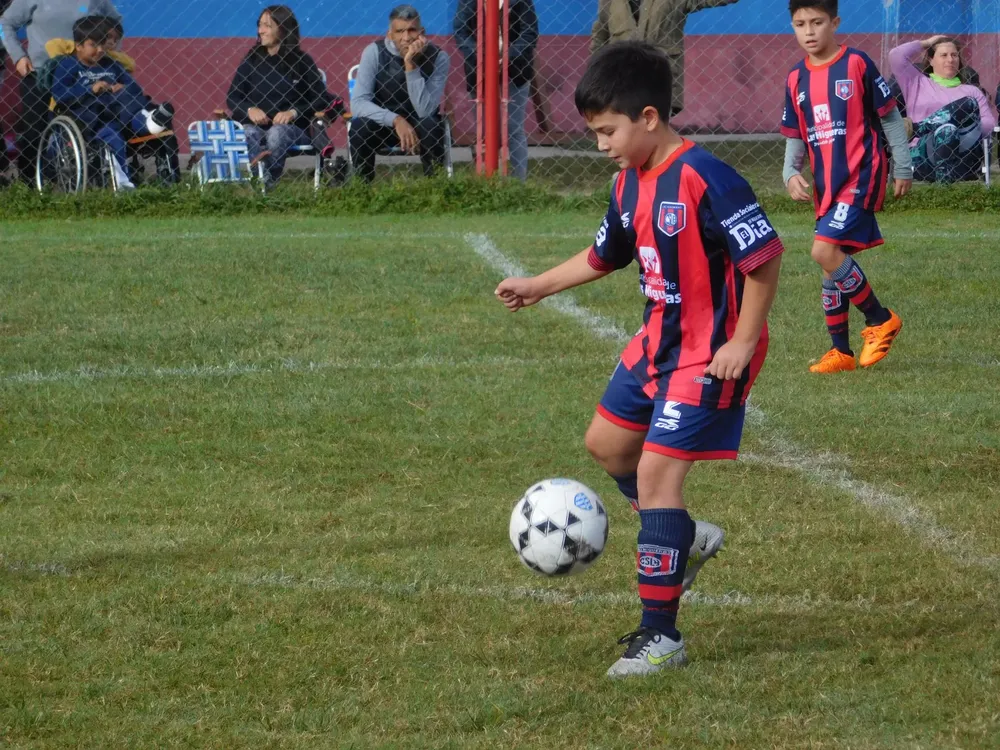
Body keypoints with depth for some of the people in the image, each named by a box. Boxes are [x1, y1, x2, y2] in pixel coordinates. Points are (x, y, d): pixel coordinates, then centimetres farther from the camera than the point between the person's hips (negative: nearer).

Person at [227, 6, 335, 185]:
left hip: (294, 128, -2)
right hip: (258, 126, 2)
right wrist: (249, 109, -10)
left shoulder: (300, 61, 4)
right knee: (248, 133, -34)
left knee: (277, 134, -37)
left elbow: (322, 99, 0)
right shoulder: (252, 60, 12)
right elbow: (232, 97, 13)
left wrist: (293, 112, -16)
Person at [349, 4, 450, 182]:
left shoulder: (437, 57, -18)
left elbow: (424, 110, -27)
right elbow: (358, 103, -23)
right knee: (359, 126, -31)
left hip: (418, 125, 0)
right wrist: (395, 120, -36)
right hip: (382, 125, 1)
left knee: (430, 126, -34)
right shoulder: (374, 52, -16)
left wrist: (411, 66, -35)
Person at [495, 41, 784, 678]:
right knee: (607, 441, 21)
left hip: (711, 354, -10)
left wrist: (742, 343, -22)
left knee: (656, 471, -12)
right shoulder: (631, 183, 4)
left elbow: (765, 257, -23)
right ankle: (685, 539, 39)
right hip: (660, 339, 10)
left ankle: (661, 636, -7)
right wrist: (539, 286, 22)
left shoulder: (705, 180, -24)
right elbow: (606, 256, 22)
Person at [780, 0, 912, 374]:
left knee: (825, 250, -21)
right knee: (832, 261, 9)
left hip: (861, 177, -7)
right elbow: (795, 137, 15)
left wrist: (903, 168, 0)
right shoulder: (796, 80, 9)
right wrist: (791, 174, -3)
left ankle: (880, 319, -4)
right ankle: (841, 351, 20)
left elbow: (890, 117, -2)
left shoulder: (856, 64, -8)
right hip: (826, 185, 7)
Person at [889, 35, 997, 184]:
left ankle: (915, 127, -30)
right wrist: (924, 44, 28)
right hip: (923, 158, -1)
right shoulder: (918, 84, 26)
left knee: (969, 105, -24)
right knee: (945, 129, -36)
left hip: (963, 160, 1)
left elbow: (990, 123, 12)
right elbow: (896, 56, 13)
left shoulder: (971, 91, 28)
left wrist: (968, 126, -9)